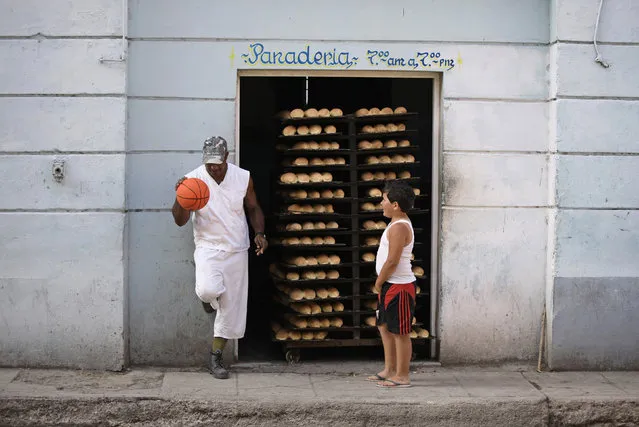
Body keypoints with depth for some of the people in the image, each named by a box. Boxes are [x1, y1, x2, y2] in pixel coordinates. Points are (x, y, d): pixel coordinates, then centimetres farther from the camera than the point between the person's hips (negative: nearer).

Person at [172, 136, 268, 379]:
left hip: (237, 251, 3)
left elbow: (253, 208, 11)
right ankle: (210, 298, 10)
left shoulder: (243, 178, -5)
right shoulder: (192, 180, -11)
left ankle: (215, 357, 20)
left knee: (231, 308, 4)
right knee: (207, 290, -30)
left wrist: (259, 233, -6)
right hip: (208, 247, -3)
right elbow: (180, 221, -11)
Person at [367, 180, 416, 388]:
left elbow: (392, 261, -23)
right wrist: (381, 283, 14)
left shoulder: (399, 227, -20)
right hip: (390, 285, 11)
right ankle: (389, 370, 29)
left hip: (399, 287, -11)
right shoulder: (398, 224, 13)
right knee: (385, 327, 19)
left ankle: (402, 376, 6)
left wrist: (378, 283, -11)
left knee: (400, 332, -2)